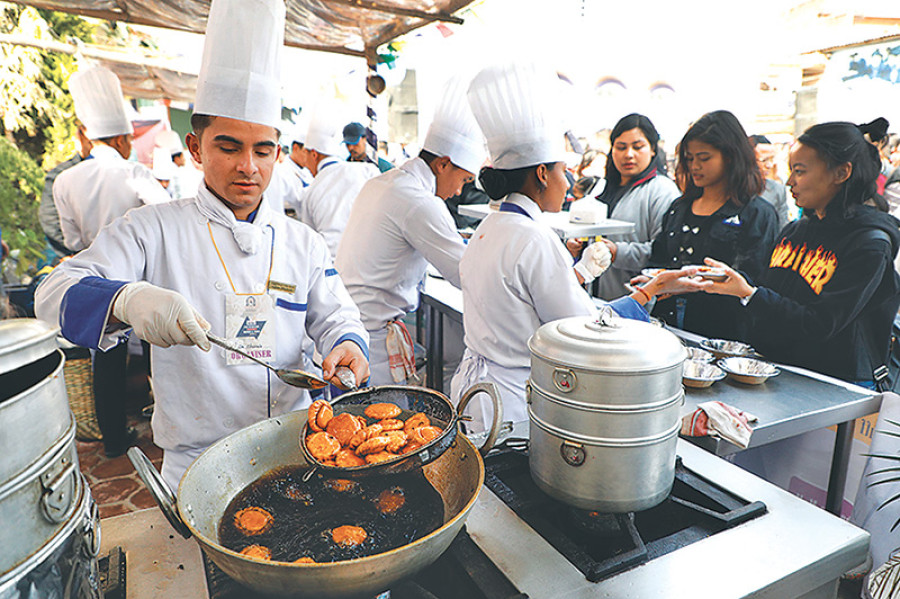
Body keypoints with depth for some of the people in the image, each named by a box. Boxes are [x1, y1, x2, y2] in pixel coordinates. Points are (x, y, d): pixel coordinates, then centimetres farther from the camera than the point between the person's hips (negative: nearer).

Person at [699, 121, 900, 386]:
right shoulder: (793, 231, 11)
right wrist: (737, 277, -2)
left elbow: (820, 326, -19)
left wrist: (748, 293, -25)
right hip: (772, 369, 6)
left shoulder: (871, 243, -11)